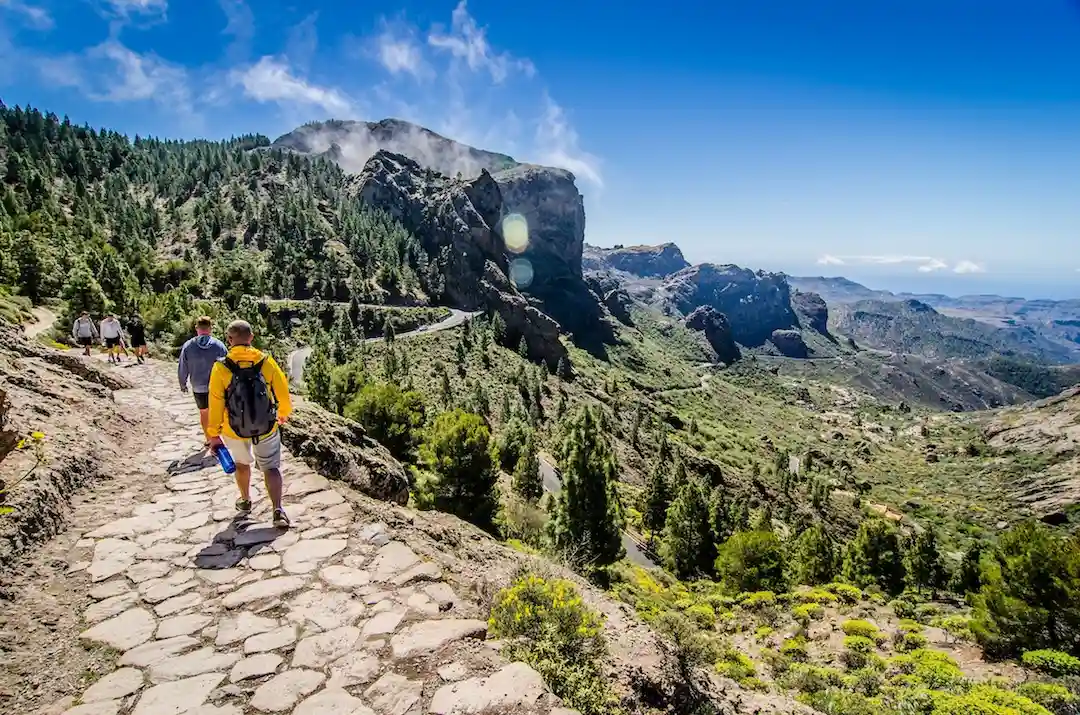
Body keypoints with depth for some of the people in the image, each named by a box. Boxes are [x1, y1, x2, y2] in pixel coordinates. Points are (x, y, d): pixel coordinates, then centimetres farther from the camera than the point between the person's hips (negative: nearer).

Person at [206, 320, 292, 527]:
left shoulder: (221, 367, -16)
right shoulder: (266, 362, -14)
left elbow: (216, 404, -12)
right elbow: (283, 392, -5)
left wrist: (214, 434, -1)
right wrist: (284, 413, 15)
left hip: (235, 430, 1)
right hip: (267, 428, 0)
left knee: (242, 463, 27)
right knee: (271, 468, 11)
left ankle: (245, 501, 45)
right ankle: (278, 510, -4)